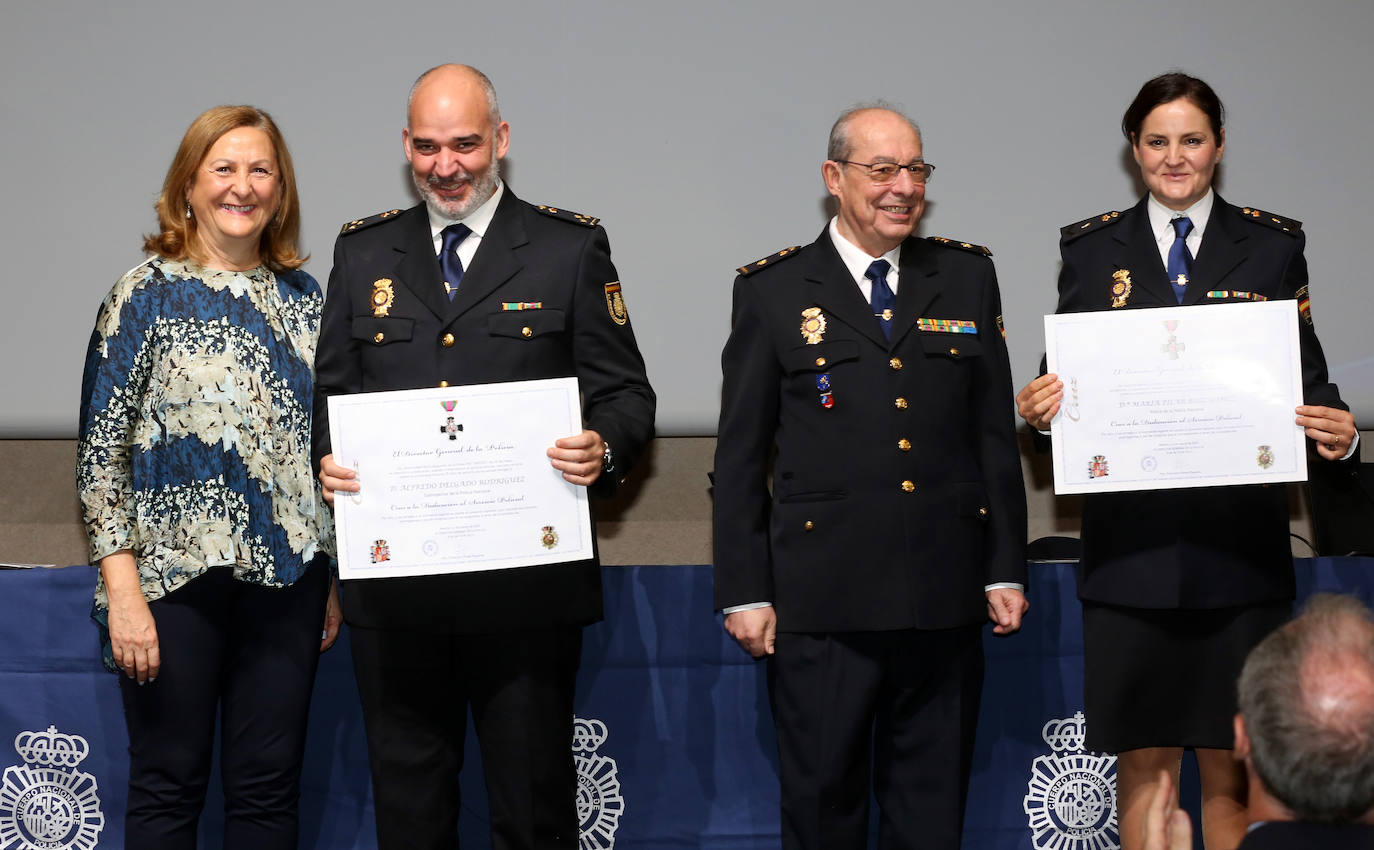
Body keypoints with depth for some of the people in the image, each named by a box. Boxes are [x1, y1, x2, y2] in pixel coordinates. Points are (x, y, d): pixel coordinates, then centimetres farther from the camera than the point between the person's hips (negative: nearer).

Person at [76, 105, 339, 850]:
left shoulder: (301, 297, 9)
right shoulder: (147, 296, -4)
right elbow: (100, 452, -6)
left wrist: (336, 580, 11)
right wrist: (123, 592, -12)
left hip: (286, 578, 4)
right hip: (175, 577, -4)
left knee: (269, 787, 8)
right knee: (169, 784, 4)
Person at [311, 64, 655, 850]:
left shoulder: (572, 248, 4)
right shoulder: (363, 253, 12)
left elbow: (627, 394, 2)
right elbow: (331, 394, 14)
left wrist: (604, 449, -19)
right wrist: (327, 460, -7)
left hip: (527, 586, -3)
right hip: (393, 583, 3)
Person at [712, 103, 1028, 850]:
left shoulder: (967, 277, 10)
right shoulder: (772, 290, 3)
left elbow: (997, 433, 11)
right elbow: (740, 455, 3)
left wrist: (1005, 569, 7)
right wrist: (744, 592, -2)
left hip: (945, 597, 2)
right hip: (823, 599, -2)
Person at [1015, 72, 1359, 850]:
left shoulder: (1273, 245, 8)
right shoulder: (1091, 249, 9)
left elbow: (1306, 376, 6)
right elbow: (1062, 380, 8)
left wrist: (1336, 429, -15)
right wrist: (1041, 408, -14)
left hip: (1241, 545, 0)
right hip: (1132, 546, 0)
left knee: (1232, 769, 2)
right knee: (1143, 765, 2)